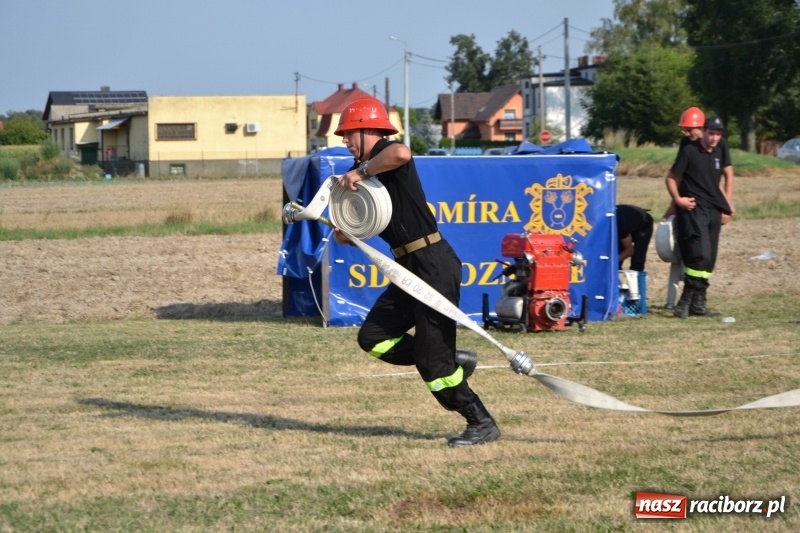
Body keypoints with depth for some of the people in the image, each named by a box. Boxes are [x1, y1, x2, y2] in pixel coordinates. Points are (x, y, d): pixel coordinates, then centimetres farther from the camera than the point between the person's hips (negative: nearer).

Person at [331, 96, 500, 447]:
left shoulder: (386, 154, -10)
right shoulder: (366, 170, 17)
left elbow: (401, 153, -37)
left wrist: (361, 172, -25)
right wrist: (345, 233, -1)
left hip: (434, 263, -10)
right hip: (411, 269, 10)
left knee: (433, 357, -9)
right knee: (373, 338, 8)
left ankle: (482, 424, 2)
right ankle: (453, 363, 17)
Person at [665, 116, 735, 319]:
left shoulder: (721, 150, 8)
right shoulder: (689, 151, -7)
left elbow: (728, 175, 18)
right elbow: (671, 177, -1)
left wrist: (728, 205, 11)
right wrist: (678, 199, -15)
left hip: (714, 210, 6)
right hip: (693, 208, -6)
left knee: (709, 258, 7)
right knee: (700, 254, -20)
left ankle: (698, 302, 13)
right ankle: (687, 300, -16)